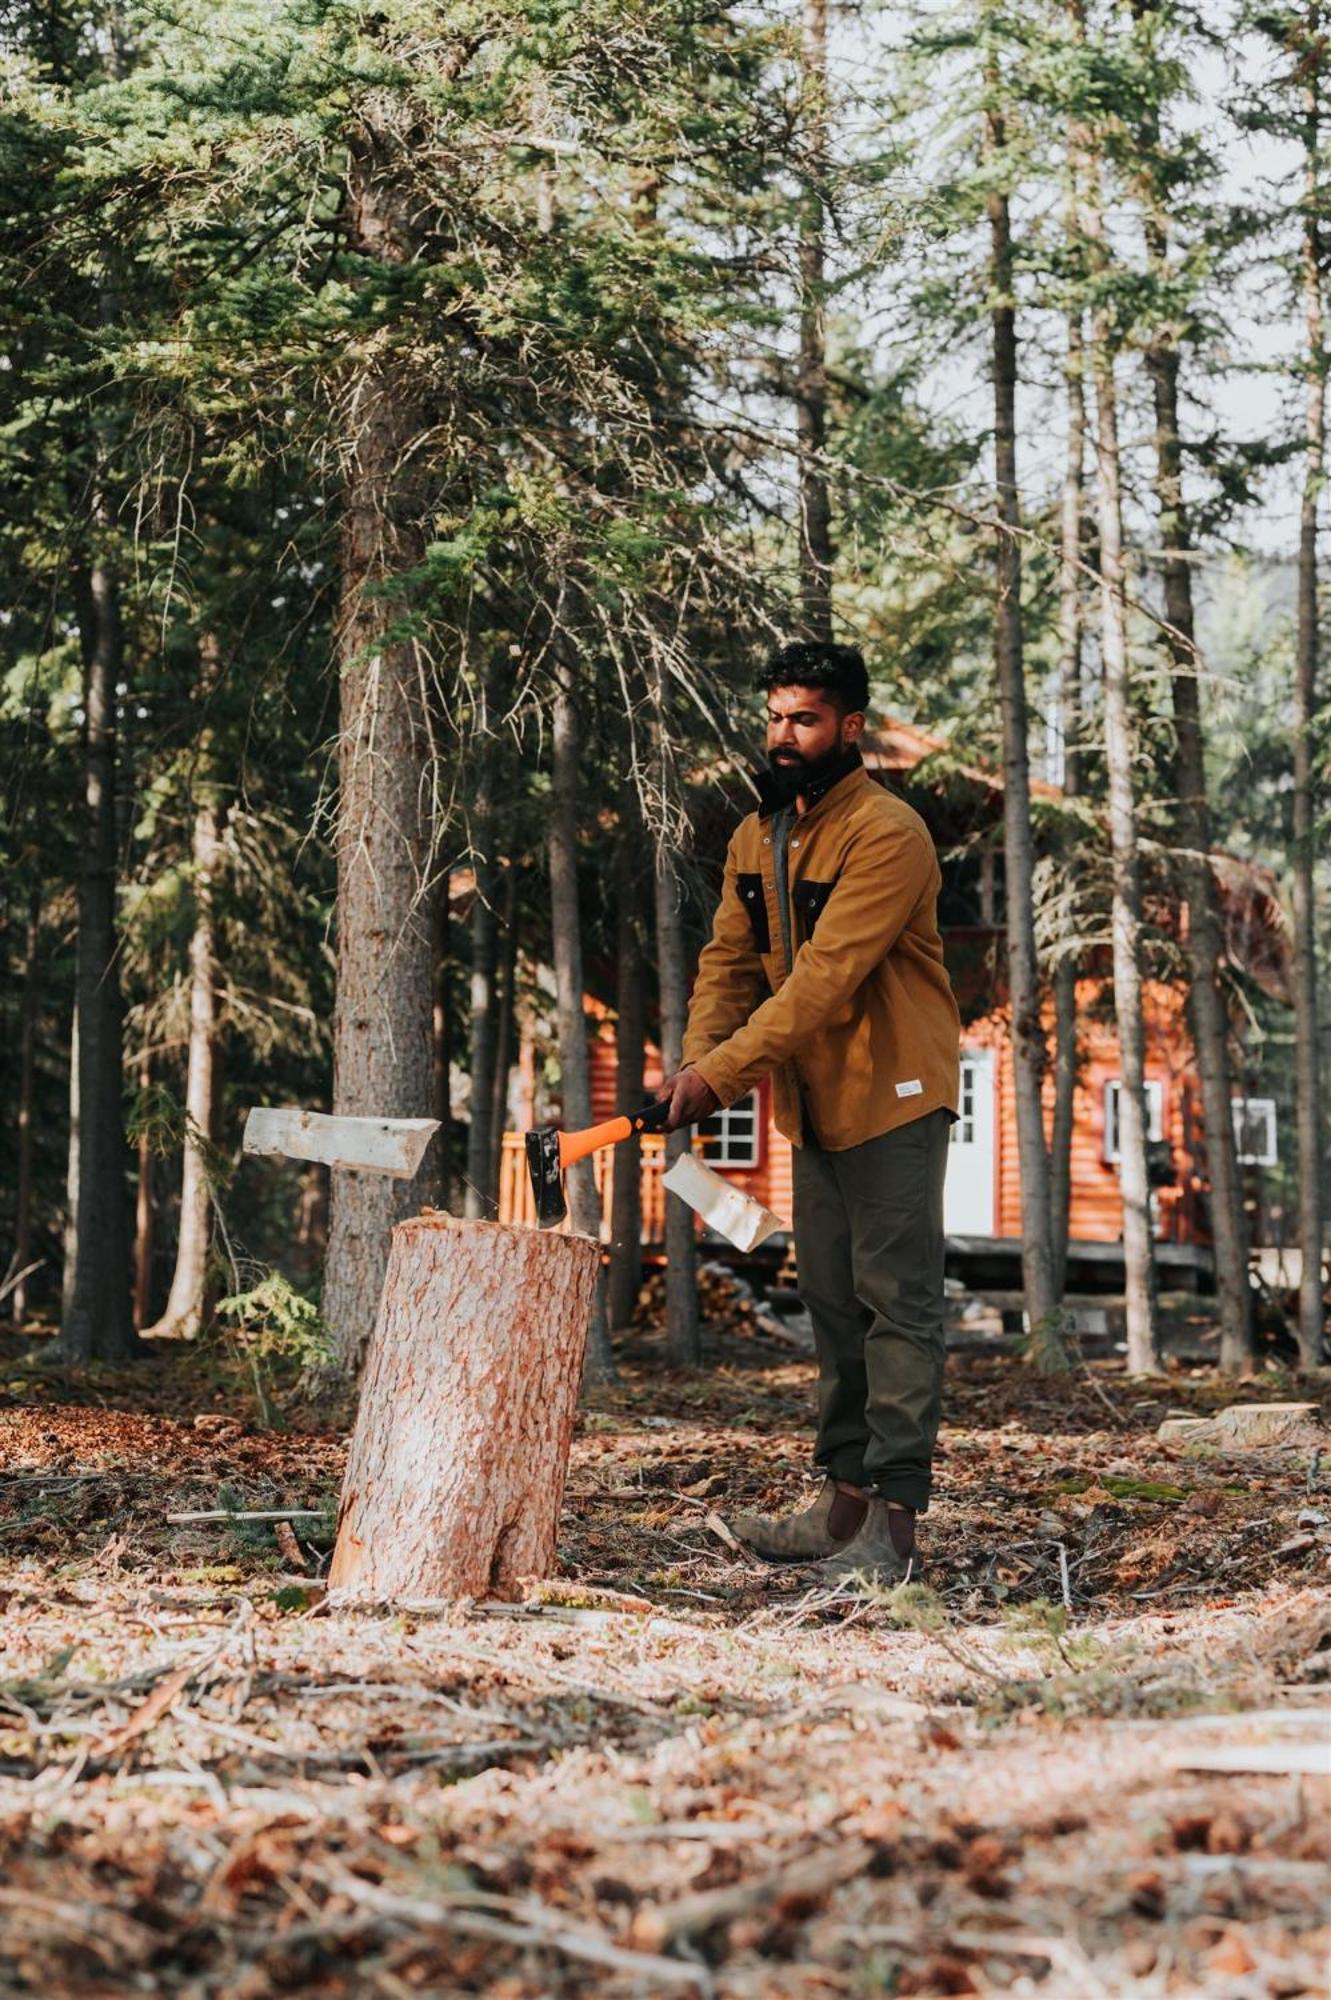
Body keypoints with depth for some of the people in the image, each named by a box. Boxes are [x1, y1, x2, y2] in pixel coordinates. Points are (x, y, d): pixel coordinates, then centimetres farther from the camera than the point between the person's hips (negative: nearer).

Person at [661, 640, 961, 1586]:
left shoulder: (886, 833, -18)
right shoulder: (758, 836, 10)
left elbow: (825, 977, -25)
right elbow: (730, 959, 6)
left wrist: (723, 1074, -29)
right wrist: (695, 1060, -13)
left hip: (893, 1095, -8)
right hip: (815, 1106, 9)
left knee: (896, 1302, -9)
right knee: (833, 1303, 12)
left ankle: (894, 1525, -11)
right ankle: (846, 1504, 19)